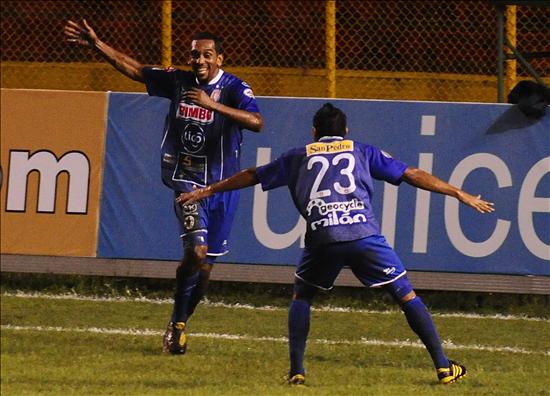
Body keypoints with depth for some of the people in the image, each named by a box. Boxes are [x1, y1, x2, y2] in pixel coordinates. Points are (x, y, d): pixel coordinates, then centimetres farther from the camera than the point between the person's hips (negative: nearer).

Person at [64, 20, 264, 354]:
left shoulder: (234, 89, -10)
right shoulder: (178, 82, 2)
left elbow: (256, 122, -28)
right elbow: (133, 68, 12)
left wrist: (212, 104, -35)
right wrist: (96, 44, 7)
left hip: (223, 187, 0)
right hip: (187, 181, 0)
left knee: (205, 266, 7)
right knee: (197, 250, -23)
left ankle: (179, 325, 27)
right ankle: (177, 325, -9)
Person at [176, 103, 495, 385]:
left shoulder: (299, 157, 25)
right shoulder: (362, 151, 24)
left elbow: (251, 176, 34)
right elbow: (412, 175, 21)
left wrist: (207, 191, 47)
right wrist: (461, 195, 25)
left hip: (322, 237, 0)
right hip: (364, 233, 0)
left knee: (302, 296, 23)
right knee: (406, 295, 8)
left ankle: (297, 370, 11)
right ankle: (443, 366, 4)